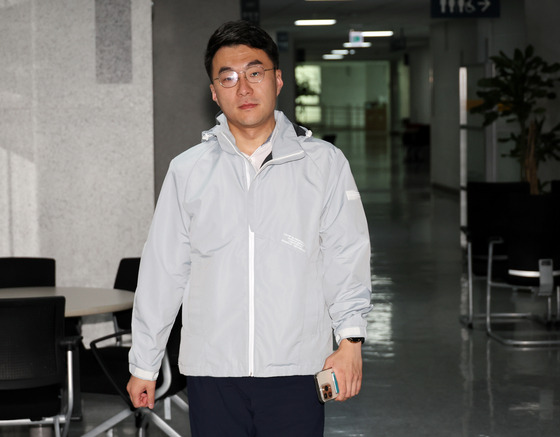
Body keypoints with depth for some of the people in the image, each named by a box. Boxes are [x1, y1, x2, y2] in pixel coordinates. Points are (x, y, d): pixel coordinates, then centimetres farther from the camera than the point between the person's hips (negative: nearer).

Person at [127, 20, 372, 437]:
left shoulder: (324, 163, 4)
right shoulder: (188, 171, 6)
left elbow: (346, 258, 3)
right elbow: (163, 271, 9)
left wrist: (351, 339, -9)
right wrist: (144, 365, 11)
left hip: (296, 371, -1)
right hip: (211, 372, 1)